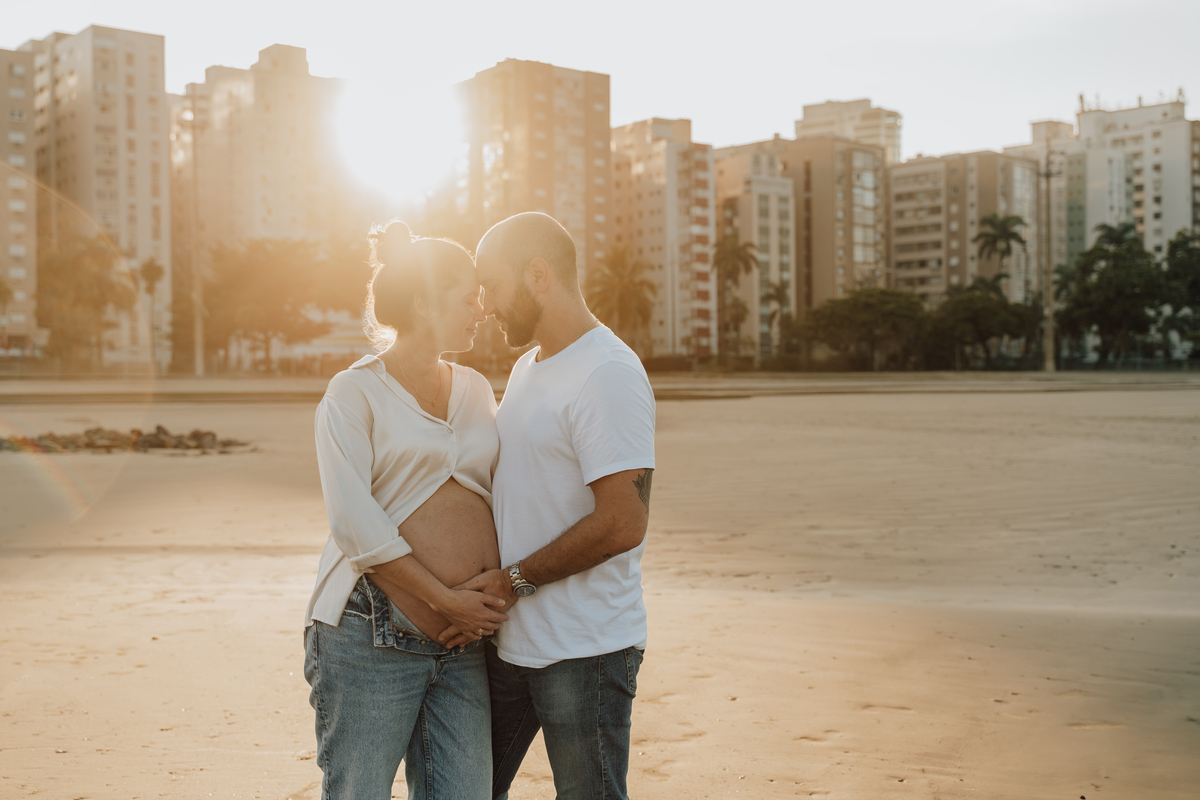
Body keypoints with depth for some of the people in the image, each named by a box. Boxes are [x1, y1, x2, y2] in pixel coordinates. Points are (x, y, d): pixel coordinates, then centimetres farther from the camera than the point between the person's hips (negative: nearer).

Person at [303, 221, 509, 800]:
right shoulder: (355, 393, -3)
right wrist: (445, 600, -15)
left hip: (466, 642, 5)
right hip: (373, 640, -5)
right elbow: (356, 524, -13)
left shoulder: (476, 389, 15)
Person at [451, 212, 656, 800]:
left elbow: (622, 524, -24)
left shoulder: (607, 374, -17)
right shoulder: (526, 367, 14)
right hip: (507, 637, 9)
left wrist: (513, 581, -17)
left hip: (584, 649, -9)